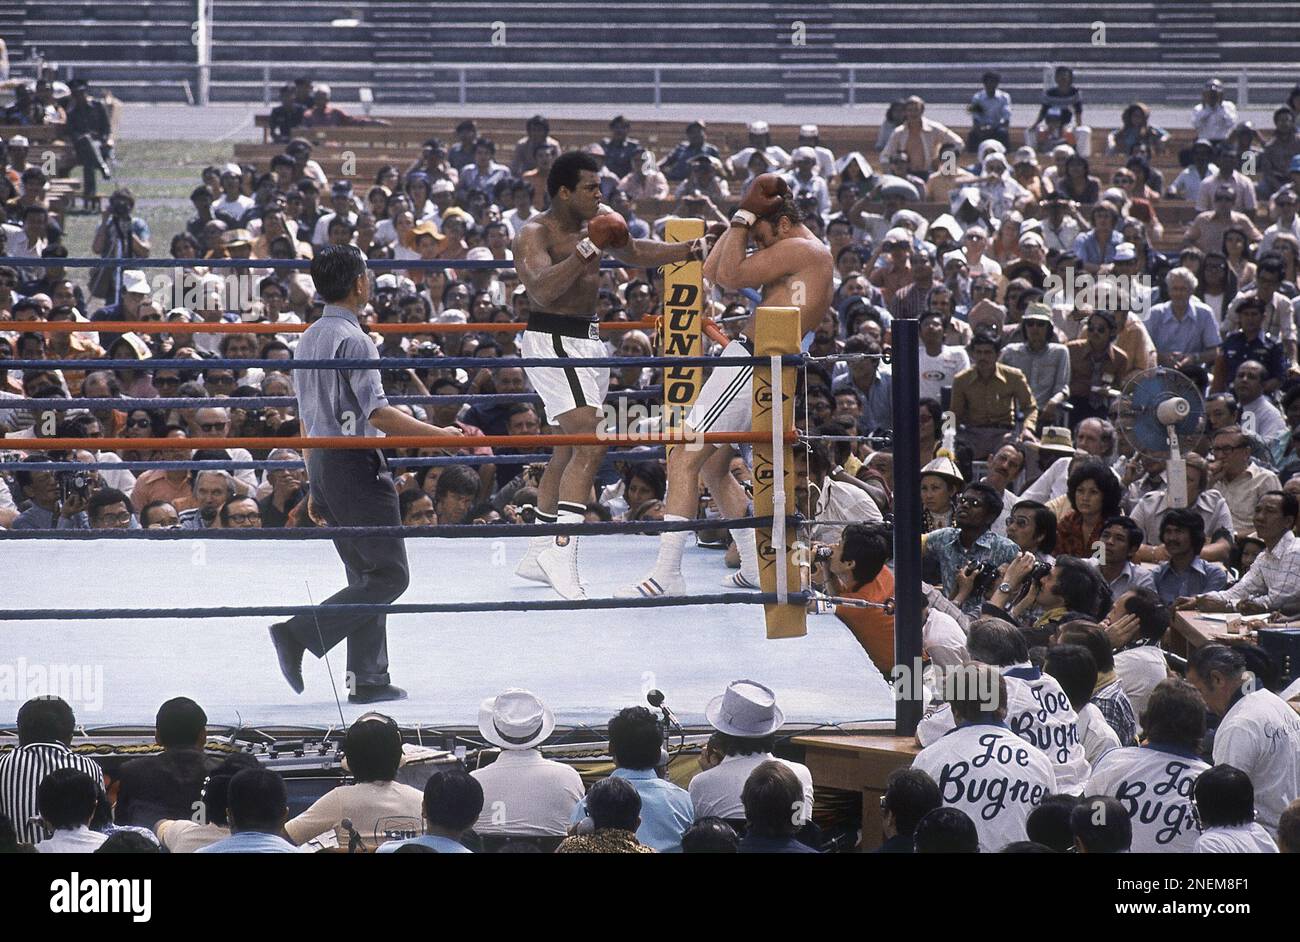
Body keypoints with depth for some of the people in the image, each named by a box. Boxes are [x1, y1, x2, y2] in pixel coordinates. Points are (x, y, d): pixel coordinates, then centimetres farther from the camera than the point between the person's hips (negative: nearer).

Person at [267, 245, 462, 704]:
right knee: (389, 574, -5)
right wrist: (441, 434, -18)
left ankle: (367, 678, 11)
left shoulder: (309, 339, 13)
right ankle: (300, 633, -12)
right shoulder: (352, 340, -16)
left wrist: (315, 485, 21)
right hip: (355, 463, -10)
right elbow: (378, 414, -22)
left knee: (364, 572, 13)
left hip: (321, 460, 10)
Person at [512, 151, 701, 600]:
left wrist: (687, 250, 16)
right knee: (591, 441, -22)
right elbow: (541, 289, -30)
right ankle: (563, 550, -27)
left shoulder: (593, 221, 9)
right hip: (553, 340, -10)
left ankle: (538, 554, 23)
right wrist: (582, 253, -36)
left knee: (570, 449, 15)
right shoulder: (535, 234, -15)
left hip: (586, 340, 10)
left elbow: (634, 252, 25)